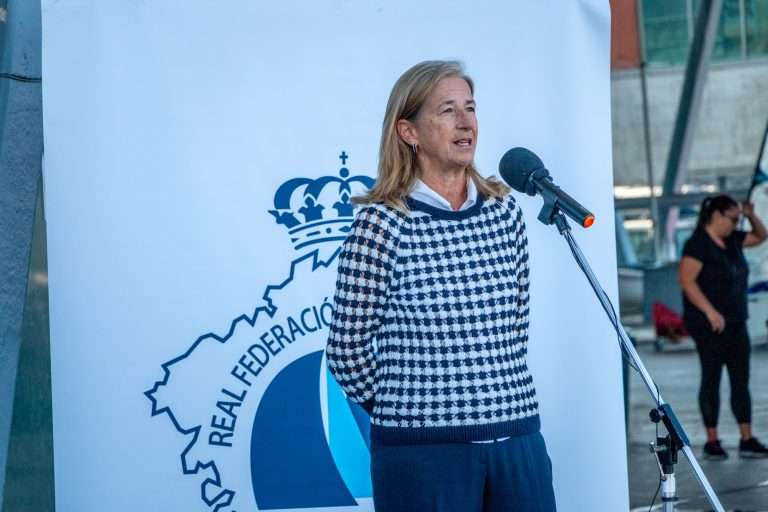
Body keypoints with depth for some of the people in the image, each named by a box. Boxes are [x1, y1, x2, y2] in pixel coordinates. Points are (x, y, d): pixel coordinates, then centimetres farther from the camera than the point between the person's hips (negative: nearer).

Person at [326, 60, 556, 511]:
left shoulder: (505, 211, 8)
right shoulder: (383, 223, -7)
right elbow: (348, 350, -3)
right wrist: (402, 410, 6)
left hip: (518, 439, 5)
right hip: (423, 451, -5)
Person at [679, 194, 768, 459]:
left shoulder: (732, 240, 10)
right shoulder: (698, 244, -13)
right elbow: (687, 281, -21)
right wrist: (711, 312, -26)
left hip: (736, 323, 8)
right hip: (709, 325, -8)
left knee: (741, 380, 4)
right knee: (711, 379, -1)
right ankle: (712, 442, 6)